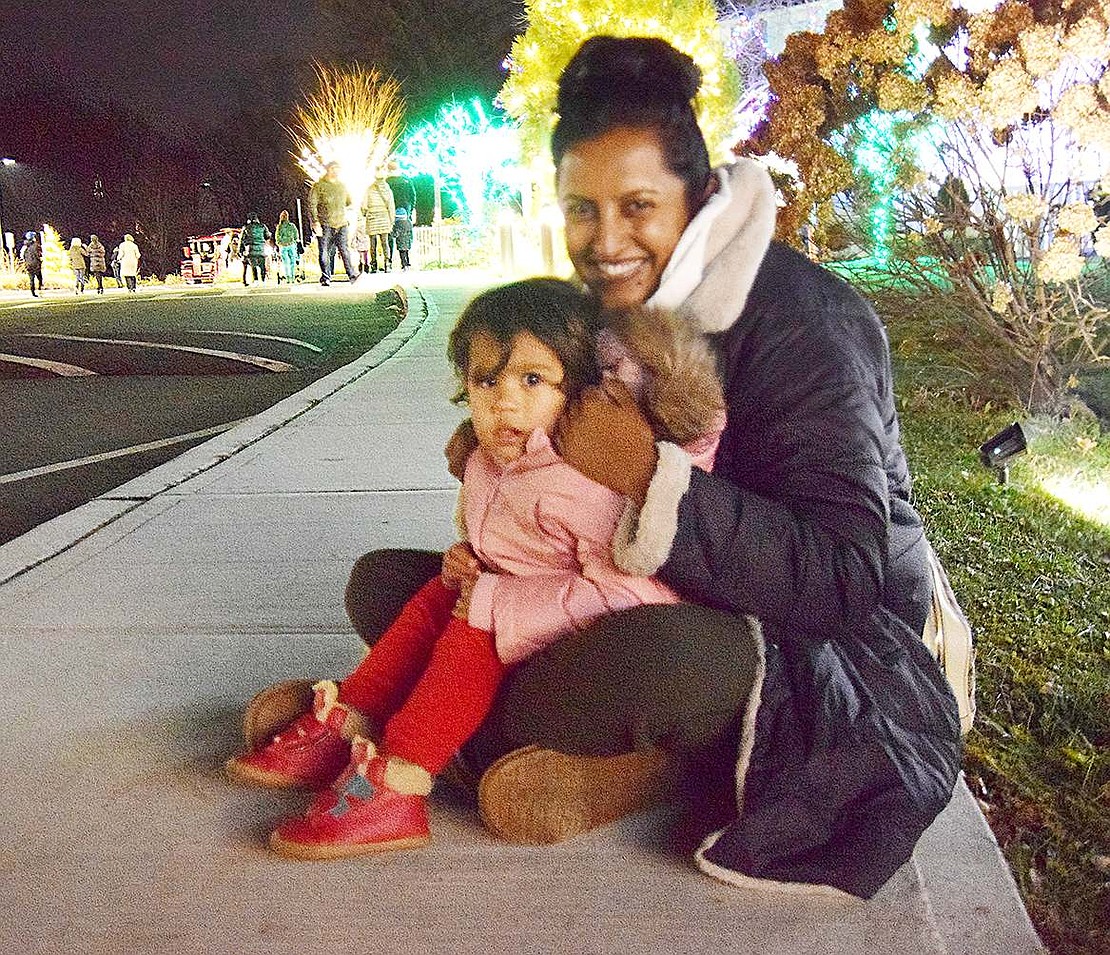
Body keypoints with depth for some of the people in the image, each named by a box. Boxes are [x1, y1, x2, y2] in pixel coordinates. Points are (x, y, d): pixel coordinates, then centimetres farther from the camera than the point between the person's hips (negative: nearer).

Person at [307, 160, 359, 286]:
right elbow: (312, 205, -5)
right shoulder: (318, 186, 1)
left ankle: (352, 275, -4)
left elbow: (350, 202, 31)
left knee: (344, 249, -3)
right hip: (325, 225, -4)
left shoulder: (342, 186, 17)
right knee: (324, 251, -3)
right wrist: (316, 222, -14)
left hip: (341, 224, 4)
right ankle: (325, 278, 2)